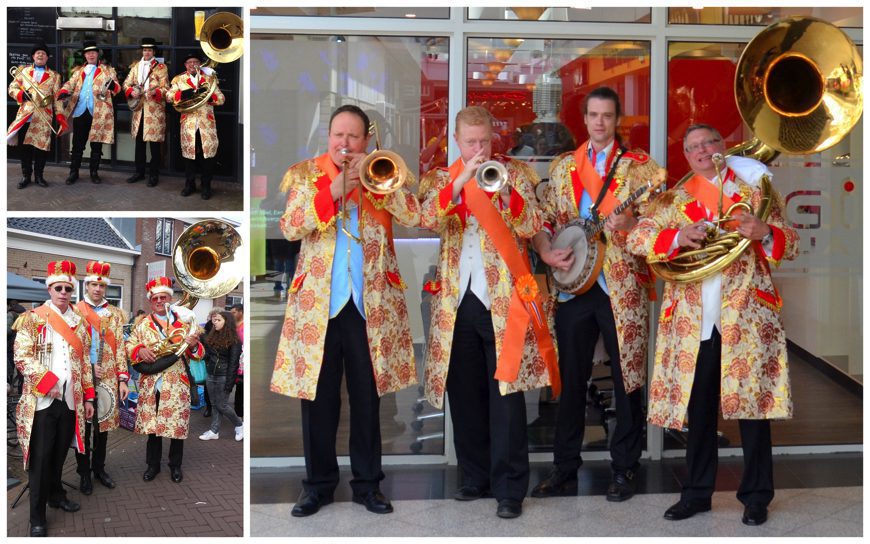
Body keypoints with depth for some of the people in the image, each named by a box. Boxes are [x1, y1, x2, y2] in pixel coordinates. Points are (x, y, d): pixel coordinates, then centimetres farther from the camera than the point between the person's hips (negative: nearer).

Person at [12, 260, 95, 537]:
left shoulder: (79, 322, 12)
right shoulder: (32, 318, -2)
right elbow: (22, 357, -10)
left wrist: (88, 397, 11)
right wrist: (48, 382, -18)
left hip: (70, 399, 4)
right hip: (41, 399, -4)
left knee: (59, 453, 13)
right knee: (41, 456, -1)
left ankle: (55, 494, 33)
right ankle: (37, 517, 6)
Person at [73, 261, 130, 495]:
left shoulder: (115, 313, 9)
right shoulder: (75, 311, 0)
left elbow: (120, 347, 7)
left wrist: (123, 379, 0)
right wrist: (89, 367, -16)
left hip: (108, 378, 3)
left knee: (103, 425, 11)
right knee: (83, 426, 4)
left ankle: (99, 468, 24)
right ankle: (84, 473, 15)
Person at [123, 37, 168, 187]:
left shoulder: (161, 67, -1)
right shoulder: (135, 66, 13)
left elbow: (165, 88, -6)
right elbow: (126, 83, 12)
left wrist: (155, 92, -26)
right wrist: (131, 91, -9)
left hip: (155, 111, -5)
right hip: (138, 109, 5)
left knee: (154, 143, -2)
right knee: (139, 141, 11)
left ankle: (154, 174, 6)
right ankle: (139, 171, 22)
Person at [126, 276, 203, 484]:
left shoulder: (184, 321, 6)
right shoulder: (143, 324, 8)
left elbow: (198, 353, 8)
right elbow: (129, 344, 8)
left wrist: (193, 345, -15)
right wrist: (140, 350, -13)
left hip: (177, 384, -1)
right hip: (151, 384, 1)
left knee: (177, 426, 3)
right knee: (152, 425, 8)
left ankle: (175, 465, 19)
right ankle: (153, 464, 23)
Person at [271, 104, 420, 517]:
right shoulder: (306, 174, 8)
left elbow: (412, 216, -6)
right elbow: (290, 228, -6)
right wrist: (332, 191, -15)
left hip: (370, 302, 0)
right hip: (317, 301, 0)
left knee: (367, 396, 6)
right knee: (318, 396, 3)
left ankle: (367, 482, 20)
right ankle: (319, 483, 18)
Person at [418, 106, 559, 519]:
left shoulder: (515, 173, 6)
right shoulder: (441, 179, 11)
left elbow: (531, 228, -4)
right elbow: (428, 220, -8)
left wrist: (505, 188, -18)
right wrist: (461, 180, -18)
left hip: (502, 299, -3)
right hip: (456, 300, 3)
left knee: (506, 393, -4)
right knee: (464, 393, 9)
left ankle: (510, 488, 2)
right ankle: (475, 476, 22)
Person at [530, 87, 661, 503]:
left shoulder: (639, 166, 2)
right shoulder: (564, 167, 12)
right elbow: (544, 219, 12)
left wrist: (629, 224, -22)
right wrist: (546, 252, -6)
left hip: (622, 287, -3)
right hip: (572, 285, 3)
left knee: (626, 378, 2)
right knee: (570, 378, 8)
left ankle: (624, 468, 15)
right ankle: (565, 468, 18)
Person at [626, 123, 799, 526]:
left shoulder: (755, 189, 8)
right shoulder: (675, 198, 12)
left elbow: (790, 246, 6)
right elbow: (637, 238, 1)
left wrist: (765, 233, -16)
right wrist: (677, 237, -16)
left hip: (747, 315, -2)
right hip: (692, 320, 2)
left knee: (751, 404, 0)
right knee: (697, 409, 8)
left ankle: (756, 496, 12)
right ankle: (697, 493, 20)